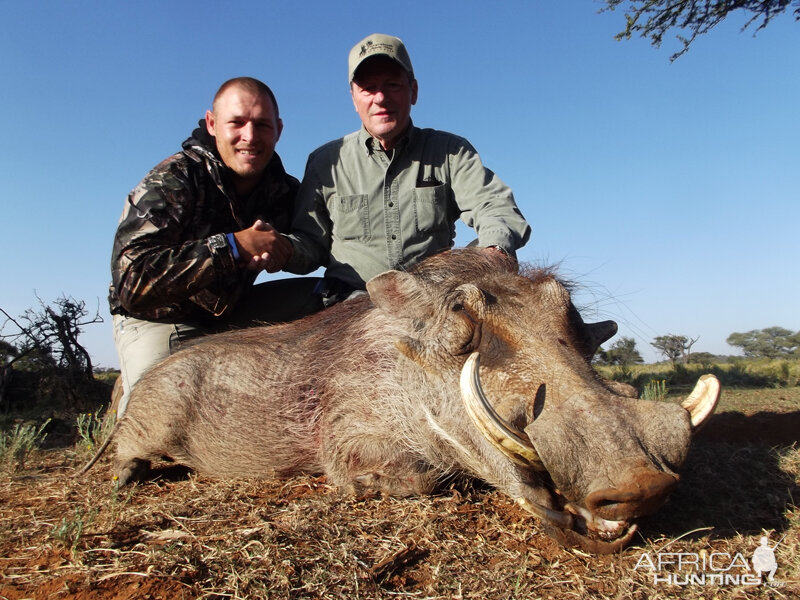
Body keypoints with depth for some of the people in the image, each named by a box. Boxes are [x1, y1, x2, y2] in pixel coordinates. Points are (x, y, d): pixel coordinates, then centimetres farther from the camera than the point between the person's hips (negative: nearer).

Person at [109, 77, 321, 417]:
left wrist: (280, 250, -21)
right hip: (159, 319, -5)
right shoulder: (171, 181, -23)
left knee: (323, 298, -10)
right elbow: (131, 281, -33)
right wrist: (232, 245, -38)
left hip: (232, 312, 5)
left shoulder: (283, 189, -7)